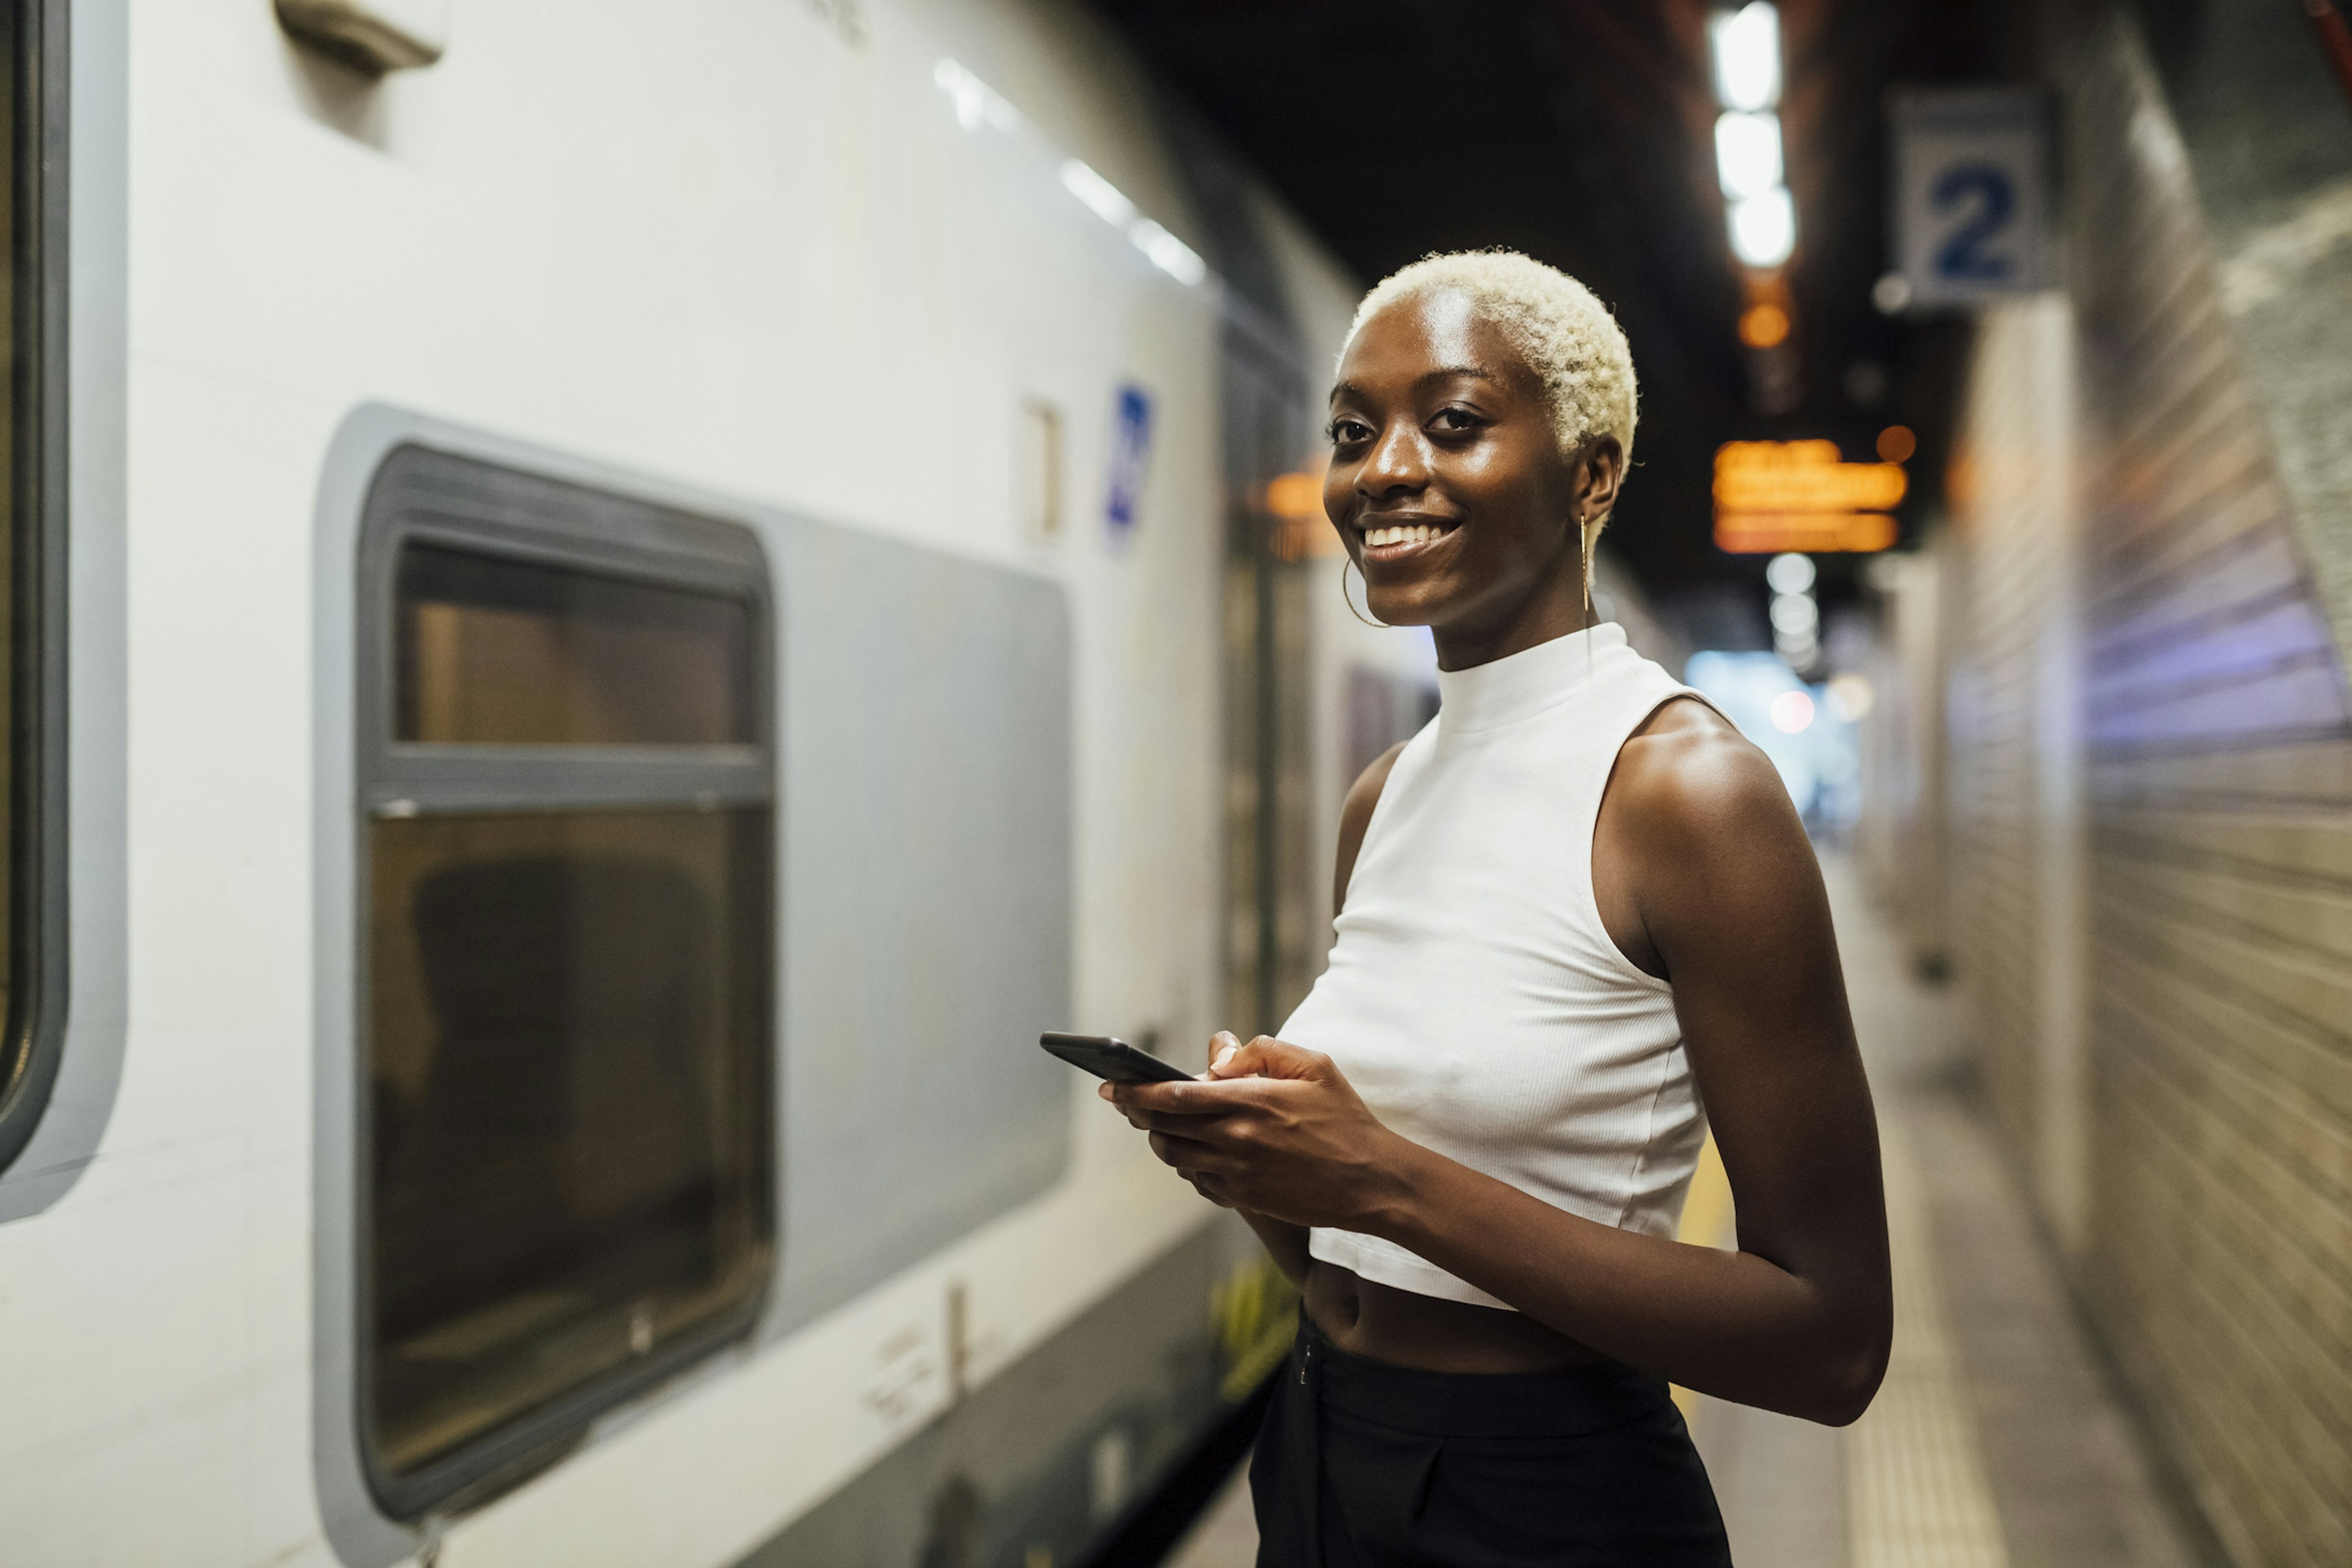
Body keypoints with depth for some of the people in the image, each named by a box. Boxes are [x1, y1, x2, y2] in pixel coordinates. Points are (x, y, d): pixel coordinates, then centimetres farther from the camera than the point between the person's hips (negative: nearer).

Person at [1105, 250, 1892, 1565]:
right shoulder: (1381, 802, 4)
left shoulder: (1690, 788, -17)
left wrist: (1391, 1181, -25)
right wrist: (1243, 1145, -9)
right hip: (1318, 1462, 7)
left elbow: (1835, 1345, -20)